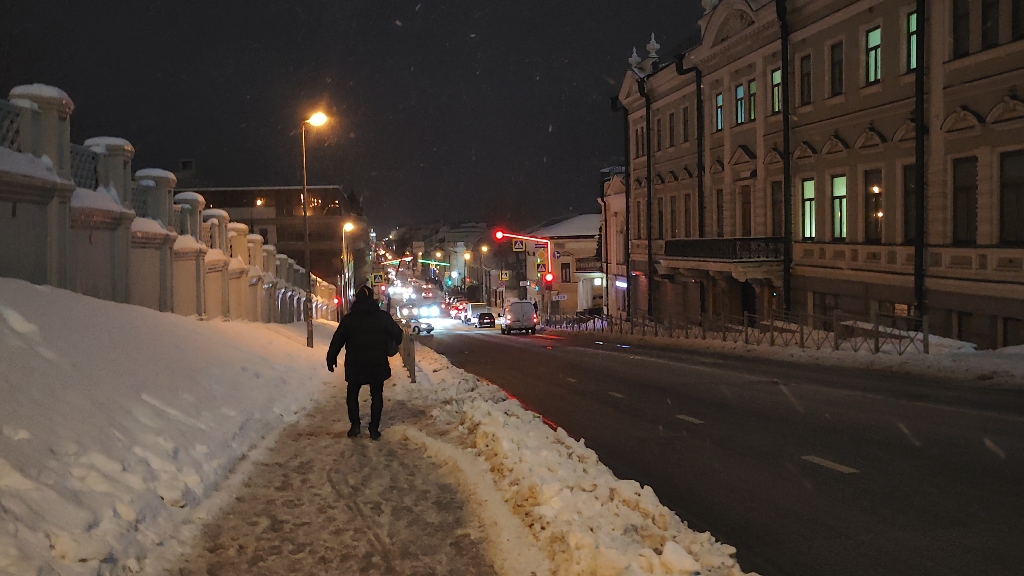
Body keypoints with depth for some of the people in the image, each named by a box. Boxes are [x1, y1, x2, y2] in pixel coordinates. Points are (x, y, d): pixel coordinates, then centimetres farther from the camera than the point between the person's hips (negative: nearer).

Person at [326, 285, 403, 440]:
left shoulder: (349, 318, -2)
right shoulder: (383, 317, -2)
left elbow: (337, 340, -1)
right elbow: (397, 334, 2)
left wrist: (331, 358, 8)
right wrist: (393, 345, 23)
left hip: (355, 364, 0)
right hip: (377, 363, 0)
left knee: (352, 394, 16)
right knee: (376, 395, 10)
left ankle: (355, 425, 4)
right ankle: (374, 428, 4)